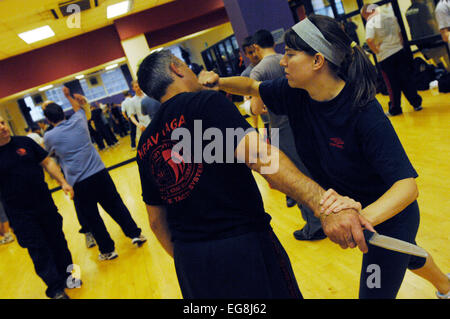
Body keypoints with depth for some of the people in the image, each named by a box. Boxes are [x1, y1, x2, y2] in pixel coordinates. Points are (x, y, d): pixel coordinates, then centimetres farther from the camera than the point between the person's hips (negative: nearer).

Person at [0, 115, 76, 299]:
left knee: (58, 242, 14)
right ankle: (56, 289, 18)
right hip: (20, 215, -3)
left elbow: (47, 162, 6)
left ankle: (67, 276, 34)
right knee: (38, 251, 3)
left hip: (45, 204, 3)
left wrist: (63, 182, -2)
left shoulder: (24, 142, 0)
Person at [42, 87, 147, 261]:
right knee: (116, 205, 15)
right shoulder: (78, 121, 3)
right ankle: (135, 235, 19)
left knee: (92, 218, 10)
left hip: (78, 182, -3)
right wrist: (68, 96, 41)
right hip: (99, 172, 3)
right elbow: (79, 108, 27)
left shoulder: (49, 137, -4)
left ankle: (108, 250, 20)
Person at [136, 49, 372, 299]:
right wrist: (323, 204, -37)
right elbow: (257, 154, -29)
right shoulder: (206, 103, -12)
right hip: (241, 248, -6)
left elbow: (157, 220, 13)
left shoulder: (146, 145, 7)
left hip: (188, 261, 7)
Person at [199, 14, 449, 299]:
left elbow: (407, 185, -39)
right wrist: (219, 83, -16)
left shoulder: (363, 111, -34)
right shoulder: (295, 94, -16)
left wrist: (364, 217, -57)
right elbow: (252, 87, 3)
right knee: (405, 258, 33)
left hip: (387, 215, -7)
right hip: (351, 209, 7)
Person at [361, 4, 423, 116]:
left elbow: (369, 40, -24)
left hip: (385, 57, -4)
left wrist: (377, 52, -11)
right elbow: (399, 34, 15)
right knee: (406, 79, 12)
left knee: (393, 84, 6)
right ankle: (416, 103, 17)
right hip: (400, 52, 4)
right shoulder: (391, 17, 9)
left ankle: (395, 109, 17)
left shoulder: (371, 23, -10)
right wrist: (400, 45, 19)